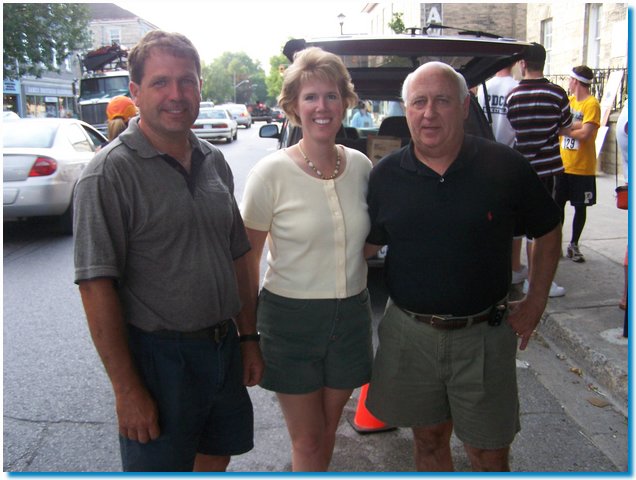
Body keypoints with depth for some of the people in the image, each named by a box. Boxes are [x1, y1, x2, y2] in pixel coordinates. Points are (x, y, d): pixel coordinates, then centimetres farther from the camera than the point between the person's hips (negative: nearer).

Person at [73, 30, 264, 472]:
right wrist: (127, 389, -18)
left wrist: (248, 337, 11)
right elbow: (96, 286, -17)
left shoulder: (214, 162, 6)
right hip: (158, 355, -6)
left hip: (223, 347, 6)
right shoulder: (112, 172, -15)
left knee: (216, 458, 22)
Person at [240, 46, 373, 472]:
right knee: (307, 439, 8)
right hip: (291, 317, -4)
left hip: (351, 314, 4)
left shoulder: (360, 165, 0)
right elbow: (248, 254, -6)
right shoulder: (272, 173, -12)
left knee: (328, 429, 19)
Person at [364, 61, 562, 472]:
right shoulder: (385, 175, -1)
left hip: (484, 334, -1)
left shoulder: (506, 167, -6)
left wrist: (535, 303, 3)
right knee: (429, 441, 18)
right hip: (409, 334, 2)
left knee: (491, 457, 10)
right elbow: (367, 246, 8)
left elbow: (549, 231, 7)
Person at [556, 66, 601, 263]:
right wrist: (577, 125, -16)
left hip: (582, 168, -5)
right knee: (558, 204, 7)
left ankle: (574, 245, 17)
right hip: (562, 165, 5)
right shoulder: (568, 101, 10)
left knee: (580, 207, 6)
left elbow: (585, 134, -20)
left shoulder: (592, 104, -10)